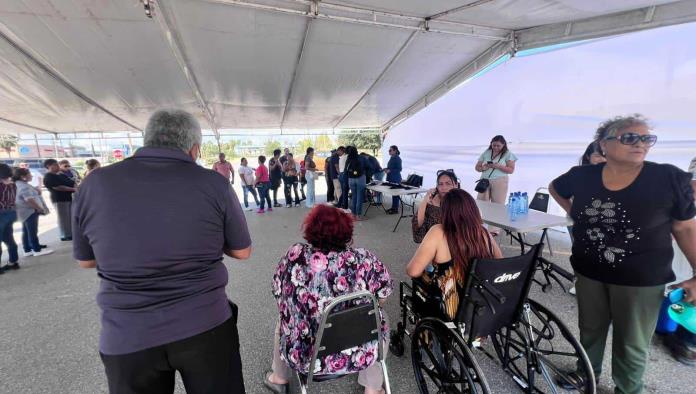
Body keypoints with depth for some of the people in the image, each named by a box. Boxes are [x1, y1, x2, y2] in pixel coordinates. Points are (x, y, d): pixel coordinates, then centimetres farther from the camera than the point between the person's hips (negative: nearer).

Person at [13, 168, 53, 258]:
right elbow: (29, 200, -24)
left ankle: (27, 250, 19)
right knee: (32, 231, -4)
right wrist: (40, 209, -17)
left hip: (25, 211, 11)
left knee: (26, 232, 13)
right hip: (29, 211, -10)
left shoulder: (18, 185, 13)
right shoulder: (24, 186, -19)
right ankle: (37, 250, 2)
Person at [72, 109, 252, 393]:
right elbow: (242, 252, -2)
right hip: (204, 327, -1)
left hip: (126, 338, 2)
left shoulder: (94, 184, -6)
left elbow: (86, 260, 9)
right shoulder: (213, 184, -13)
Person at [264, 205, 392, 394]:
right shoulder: (364, 259, -17)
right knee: (380, 317, 28)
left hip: (305, 356, 2)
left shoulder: (294, 255, -14)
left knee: (282, 322, 31)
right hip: (359, 355, 0)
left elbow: (278, 294, 1)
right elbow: (383, 295, -3)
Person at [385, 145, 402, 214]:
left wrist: (390, 171, -23)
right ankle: (393, 207, 23)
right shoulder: (392, 158, 13)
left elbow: (399, 169, -17)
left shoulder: (397, 158, -14)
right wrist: (387, 169, 4)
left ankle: (396, 209, 3)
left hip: (396, 179, -9)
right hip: (391, 178, 9)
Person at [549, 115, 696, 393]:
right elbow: (555, 188, 13)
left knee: (632, 344, 16)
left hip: (642, 279, -2)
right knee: (590, 330, 22)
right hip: (589, 273, 2)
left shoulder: (670, 179, -13)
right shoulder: (582, 176, -9)